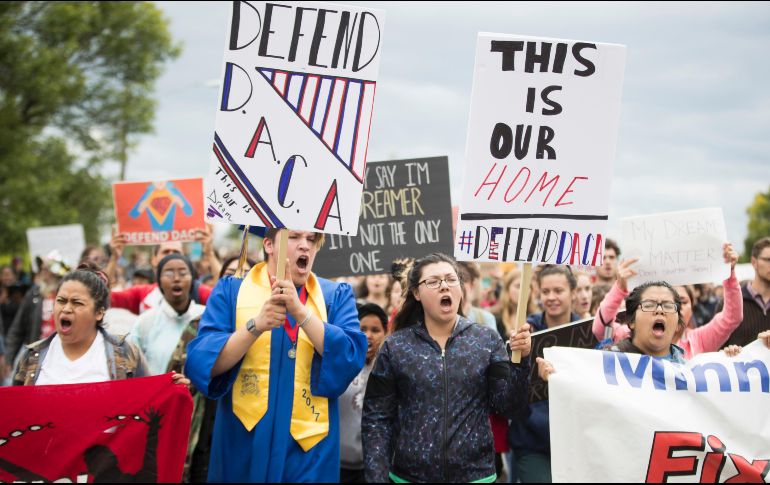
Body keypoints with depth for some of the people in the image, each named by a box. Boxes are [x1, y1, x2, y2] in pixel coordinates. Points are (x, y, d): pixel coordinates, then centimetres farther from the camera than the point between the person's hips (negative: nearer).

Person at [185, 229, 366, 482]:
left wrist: (300, 311, -19)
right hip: (243, 443, 0)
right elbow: (201, 363, -8)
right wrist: (256, 325, -21)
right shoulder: (230, 290, 2)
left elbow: (351, 359, -10)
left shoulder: (337, 296, 6)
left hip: (309, 444, 1)